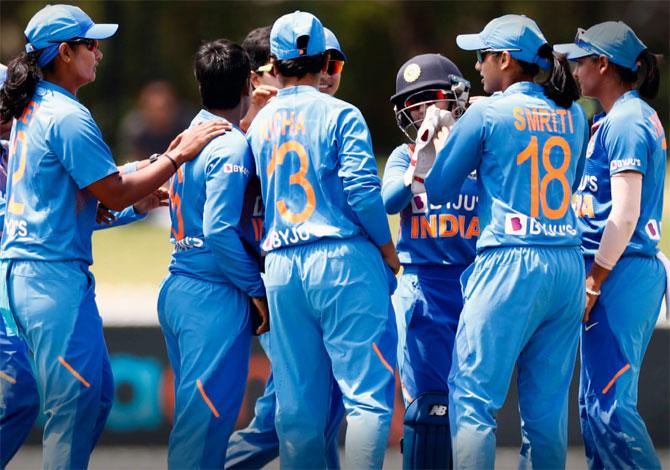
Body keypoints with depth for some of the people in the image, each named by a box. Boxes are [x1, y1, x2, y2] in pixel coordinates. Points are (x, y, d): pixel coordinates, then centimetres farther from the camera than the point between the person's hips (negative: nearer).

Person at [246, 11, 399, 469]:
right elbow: (362, 190, -12)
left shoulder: (260, 123, 13)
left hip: (280, 268, 5)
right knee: (368, 390, -6)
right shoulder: (339, 114, -4)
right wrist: (389, 251, -2)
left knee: (298, 404, 7)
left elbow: (256, 201, 13)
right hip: (344, 259, -5)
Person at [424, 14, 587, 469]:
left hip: (509, 264, -6)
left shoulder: (487, 113, -3)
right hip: (568, 266, 6)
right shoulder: (573, 115, 11)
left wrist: (440, 138, 23)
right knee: (548, 403, 9)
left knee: (473, 395, -5)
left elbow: (437, 190, 3)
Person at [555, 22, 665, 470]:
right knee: (597, 402, 12)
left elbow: (625, 215, -18)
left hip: (619, 273, -10)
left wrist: (593, 282, -17)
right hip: (643, 271, 10)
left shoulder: (624, 123, -13)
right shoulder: (640, 117, 17)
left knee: (608, 403, -11)